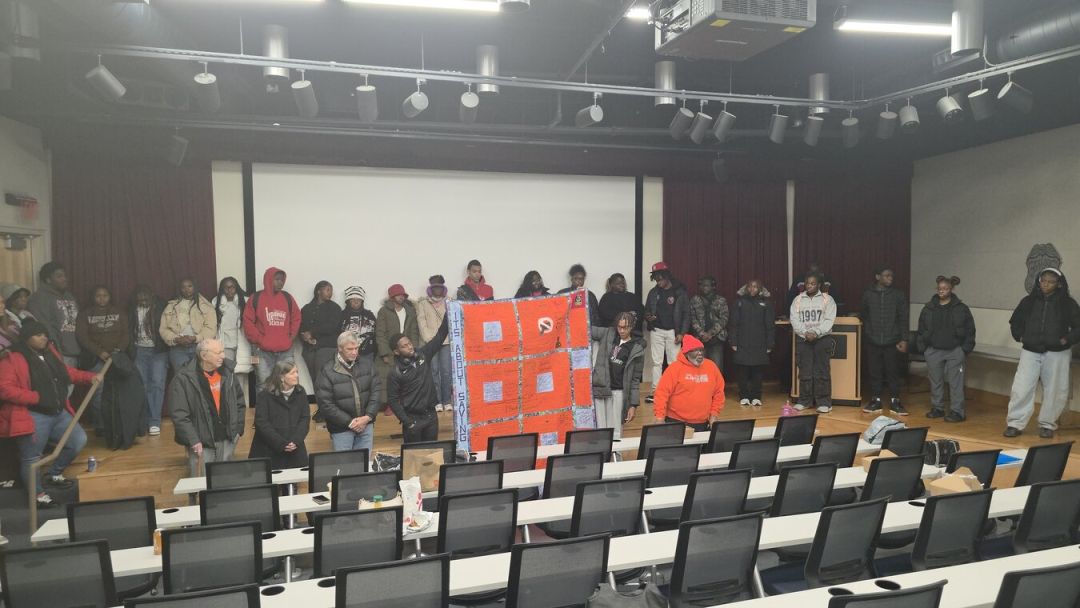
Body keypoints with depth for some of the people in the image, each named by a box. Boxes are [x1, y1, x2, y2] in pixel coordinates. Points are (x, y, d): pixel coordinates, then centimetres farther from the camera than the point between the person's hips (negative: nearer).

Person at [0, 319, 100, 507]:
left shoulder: (50, 351, 9)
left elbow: (66, 372, 22)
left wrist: (89, 377, 10)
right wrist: (36, 397, -22)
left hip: (59, 412, 8)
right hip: (33, 417, -7)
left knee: (79, 440, 9)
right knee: (32, 457, 1)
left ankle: (53, 474, 27)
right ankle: (38, 494, 16)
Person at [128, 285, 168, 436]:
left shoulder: (160, 308, -5)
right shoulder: (132, 310, 3)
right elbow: (129, 330, 7)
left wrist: (164, 349, -9)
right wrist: (131, 350, 1)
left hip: (158, 351, -3)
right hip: (140, 351, 3)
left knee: (157, 384, -7)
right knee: (143, 386, 4)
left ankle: (154, 422, -5)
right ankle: (147, 421, 11)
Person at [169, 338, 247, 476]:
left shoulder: (227, 373, 2)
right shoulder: (183, 379, -13)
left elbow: (239, 402, 13)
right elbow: (179, 415, -14)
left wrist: (238, 429, 8)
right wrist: (194, 441, -17)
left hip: (227, 438, 4)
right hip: (201, 441, -4)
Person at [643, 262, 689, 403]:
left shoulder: (680, 292, -2)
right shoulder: (653, 292, 7)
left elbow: (686, 313, -2)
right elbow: (647, 310, 15)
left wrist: (682, 333, -9)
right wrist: (648, 317, -9)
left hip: (673, 331, -2)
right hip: (656, 331, 3)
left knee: (674, 362, -1)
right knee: (656, 362, 2)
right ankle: (655, 392, 5)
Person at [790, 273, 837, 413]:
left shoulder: (827, 299, 3)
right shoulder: (798, 299, 9)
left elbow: (829, 320, -5)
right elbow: (794, 320, 1)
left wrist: (816, 333, -17)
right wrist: (805, 333, -13)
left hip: (822, 338, -2)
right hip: (803, 338, 2)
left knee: (822, 371, -3)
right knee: (804, 371, 3)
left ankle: (824, 402, 1)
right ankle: (804, 400, 11)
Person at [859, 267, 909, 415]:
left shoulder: (899, 295, 3)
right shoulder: (868, 294, 4)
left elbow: (903, 319, 2)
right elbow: (862, 315, 11)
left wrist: (904, 339, -4)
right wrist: (866, 333, 6)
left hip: (892, 341, 0)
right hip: (872, 342, 0)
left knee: (893, 373, 2)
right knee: (874, 373, 4)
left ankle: (894, 402, 12)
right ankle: (875, 401, 14)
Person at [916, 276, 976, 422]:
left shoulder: (961, 308, -1)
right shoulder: (929, 308, 5)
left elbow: (970, 330, 2)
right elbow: (921, 330, 10)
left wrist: (965, 349, -3)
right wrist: (923, 348, 4)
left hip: (954, 351, -3)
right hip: (933, 351, 3)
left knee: (955, 382, -3)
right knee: (935, 382, 10)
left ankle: (957, 411, 2)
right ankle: (937, 408, 21)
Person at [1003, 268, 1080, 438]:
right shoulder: (1029, 301, 4)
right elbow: (1015, 321, 17)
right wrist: (1020, 337, 6)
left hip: (1057, 354, -1)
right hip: (1030, 352, 1)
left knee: (1054, 391, 6)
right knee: (1021, 388, -5)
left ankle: (1047, 425, 19)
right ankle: (1015, 424, 1)